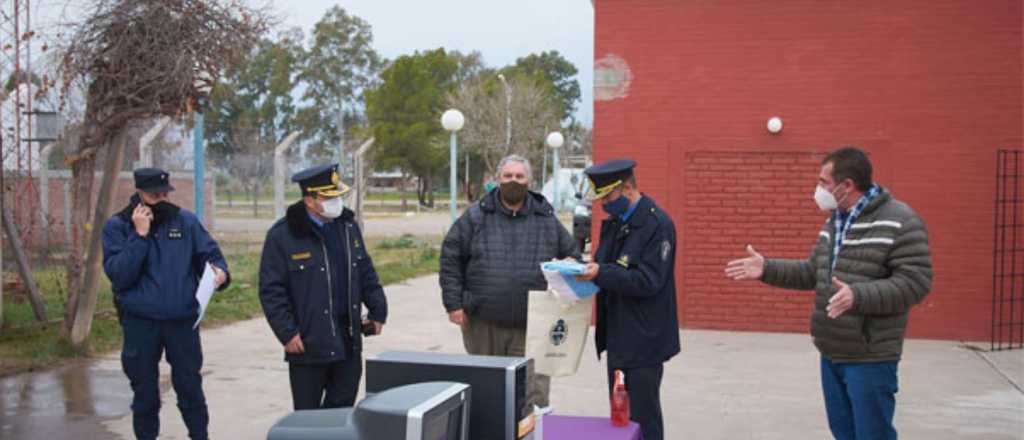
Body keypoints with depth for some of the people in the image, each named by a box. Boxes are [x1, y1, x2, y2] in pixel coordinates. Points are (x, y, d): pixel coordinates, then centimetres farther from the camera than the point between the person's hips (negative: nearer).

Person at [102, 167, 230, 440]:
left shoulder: (186, 221, 3)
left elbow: (210, 254, 5)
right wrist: (139, 235, -18)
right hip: (140, 324, -1)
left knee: (190, 387, 7)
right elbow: (118, 274, -12)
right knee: (145, 392, 11)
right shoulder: (117, 227, -1)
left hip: (183, 321, 1)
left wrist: (220, 271, -18)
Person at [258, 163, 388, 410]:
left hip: (348, 342, 5)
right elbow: (271, 290, -9)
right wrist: (287, 333, -14)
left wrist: (378, 311, 11)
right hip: (308, 343, -5)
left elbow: (366, 273, 17)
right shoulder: (282, 235, -9)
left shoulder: (348, 226, 9)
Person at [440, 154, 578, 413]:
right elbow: (451, 258, 3)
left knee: (533, 389, -4)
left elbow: (571, 255, 16)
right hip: (482, 323, 0)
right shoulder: (476, 216, 3)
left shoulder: (547, 219, 7)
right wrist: (454, 303, -3)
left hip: (531, 325, 0)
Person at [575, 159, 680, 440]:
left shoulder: (657, 224, -14)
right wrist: (584, 268, -2)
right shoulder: (613, 222, 12)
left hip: (644, 341, -8)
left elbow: (648, 281, -21)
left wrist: (601, 273, -28)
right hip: (617, 337, 8)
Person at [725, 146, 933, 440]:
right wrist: (766, 269, 8)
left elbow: (914, 283, -21)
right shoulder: (834, 221, 13)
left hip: (870, 359, -8)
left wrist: (857, 296, -32)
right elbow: (812, 272, 19)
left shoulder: (899, 222, -14)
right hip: (831, 354, 8)